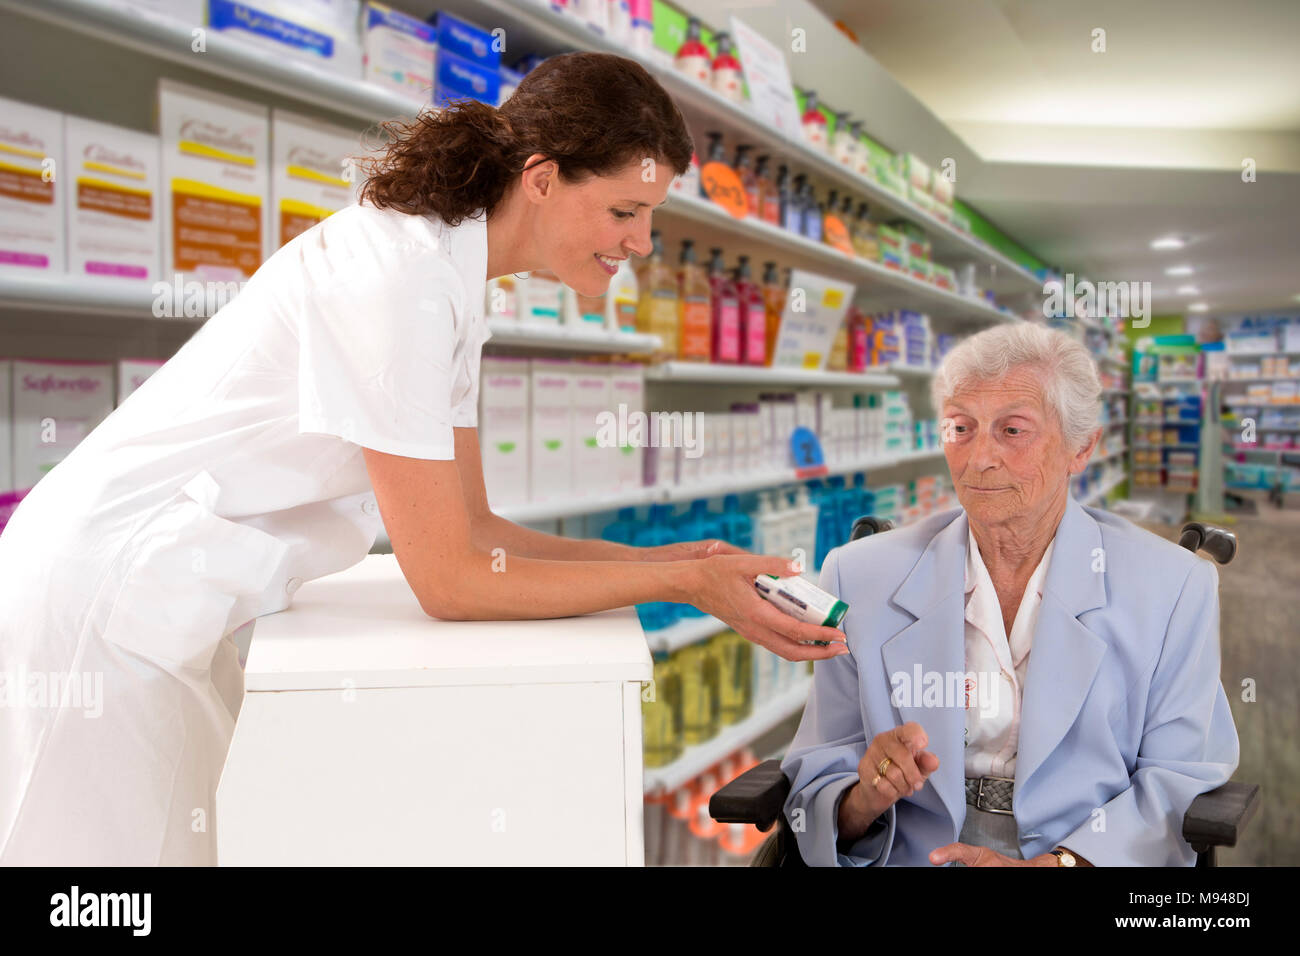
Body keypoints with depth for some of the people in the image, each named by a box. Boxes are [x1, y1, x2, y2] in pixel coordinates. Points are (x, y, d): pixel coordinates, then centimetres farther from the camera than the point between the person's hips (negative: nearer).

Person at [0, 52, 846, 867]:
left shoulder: (450, 274, 3)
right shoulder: (402, 276, -25)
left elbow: (472, 528, 4)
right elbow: (451, 580, -23)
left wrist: (663, 558, -4)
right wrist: (683, 584, -18)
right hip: (108, 599, -8)